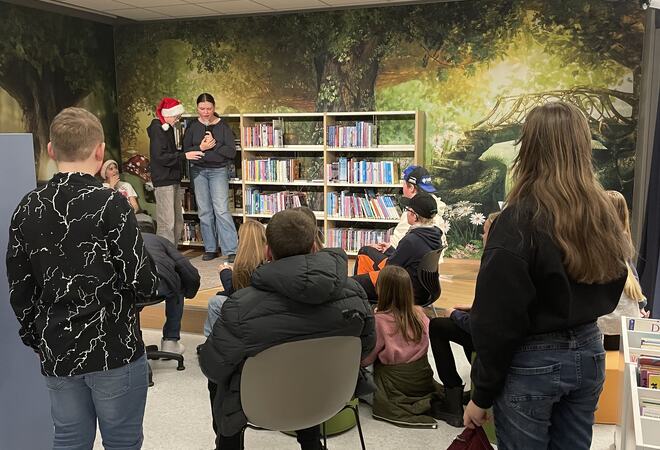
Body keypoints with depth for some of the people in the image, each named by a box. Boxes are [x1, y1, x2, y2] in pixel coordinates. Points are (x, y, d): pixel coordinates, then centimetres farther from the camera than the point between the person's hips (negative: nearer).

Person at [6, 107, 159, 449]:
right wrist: (149, 278, 6)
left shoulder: (27, 209, 1)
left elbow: (19, 289, 6)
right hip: (113, 349, -5)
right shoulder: (110, 204, -16)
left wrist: (35, 340, 18)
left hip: (56, 353, 5)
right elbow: (142, 282, -16)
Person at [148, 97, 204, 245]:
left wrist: (191, 152, 13)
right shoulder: (157, 129, -11)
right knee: (167, 223, -10)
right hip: (163, 181, -10)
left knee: (178, 222, 12)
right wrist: (184, 155, -20)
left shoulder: (167, 128, 18)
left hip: (174, 180, 10)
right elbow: (160, 156, -19)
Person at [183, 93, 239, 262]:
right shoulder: (192, 127, 5)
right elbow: (185, 150, 1)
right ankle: (210, 248, 16)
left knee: (221, 210, -10)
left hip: (218, 170, -3)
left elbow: (232, 152, -7)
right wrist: (200, 147, -15)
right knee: (204, 211, 6)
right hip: (198, 171, 3)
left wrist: (214, 145, -18)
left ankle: (231, 250, -7)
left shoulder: (223, 126, -2)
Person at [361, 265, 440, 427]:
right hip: (423, 379, 6)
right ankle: (425, 401, 7)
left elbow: (366, 359, -12)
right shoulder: (419, 313, -6)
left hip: (395, 382, -6)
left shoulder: (379, 320, -19)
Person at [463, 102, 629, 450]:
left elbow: (497, 320, -18)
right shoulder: (603, 214, -1)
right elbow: (610, 294, 13)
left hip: (533, 361, -6)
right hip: (588, 352, 6)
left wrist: (482, 395, -9)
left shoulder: (519, 221, -21)